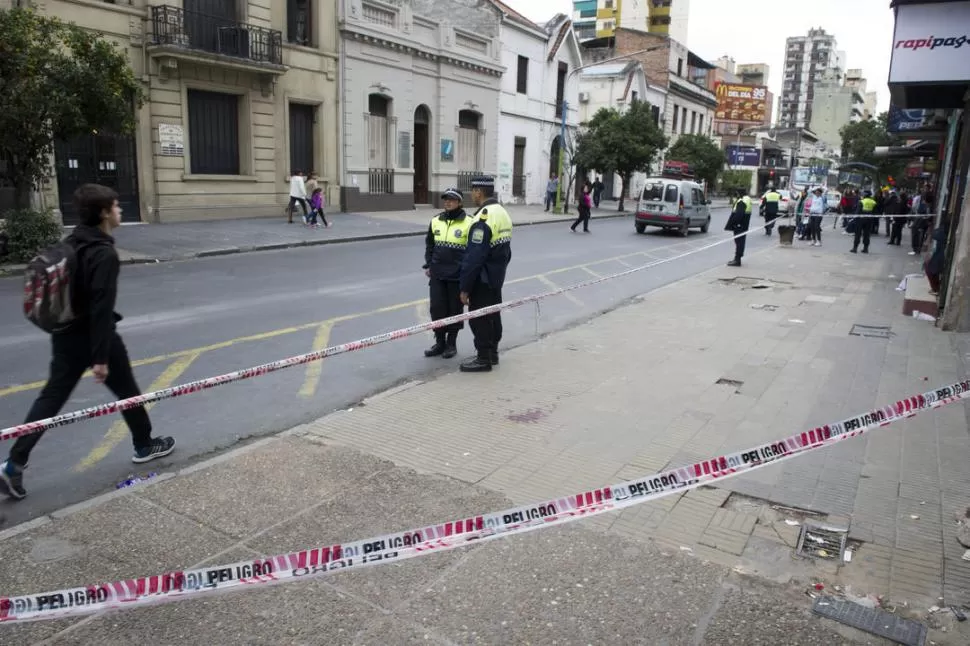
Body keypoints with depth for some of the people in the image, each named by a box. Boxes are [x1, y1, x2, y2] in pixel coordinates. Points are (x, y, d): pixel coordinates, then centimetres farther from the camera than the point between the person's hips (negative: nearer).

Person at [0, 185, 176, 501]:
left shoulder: (72, 243, 5)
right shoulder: (105, 253, -22)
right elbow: (102, 308, -25)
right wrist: (101, 357, -23)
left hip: (65, 335, 8)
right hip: (93, 335, -8)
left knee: (51, 398, 11)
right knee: (127, 391, 12)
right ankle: (145, 445, 29)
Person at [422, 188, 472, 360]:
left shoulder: (468, 222, -8)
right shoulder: (435, 221, 6)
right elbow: (429, 245, 16)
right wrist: (428, 265, 9)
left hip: (458, 275, -4)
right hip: (437, 274, 4)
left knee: (455, 309, 7)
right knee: (437, 308, 6)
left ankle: (452, 343, 21)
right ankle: (440, 342, 21)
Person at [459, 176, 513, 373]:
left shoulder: (483, 218, -22)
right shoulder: (502, 213, 8)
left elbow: (474, 257, -24)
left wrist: (464, 287, -20)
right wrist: (499, 269, 21)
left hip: (482, 279, -9)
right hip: (497, 277, 9)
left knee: (478, 318, 1)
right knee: (493, 315, 18)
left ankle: (483, 359, 8)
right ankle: (492, 353, 29)